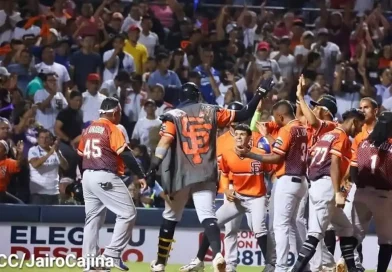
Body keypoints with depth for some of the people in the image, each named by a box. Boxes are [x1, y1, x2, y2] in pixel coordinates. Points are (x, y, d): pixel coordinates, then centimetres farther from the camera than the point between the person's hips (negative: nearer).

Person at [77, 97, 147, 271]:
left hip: (87, 176, 8)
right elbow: (125, 154, -16)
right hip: (106, 177, -8)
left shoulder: (89, 129, 15)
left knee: (93, 217, 13)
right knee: (128, 213, -5)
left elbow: (80, 153, 19)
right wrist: (140, 175, -14)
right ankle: (112, 254, -12)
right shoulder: (112, 129, -8)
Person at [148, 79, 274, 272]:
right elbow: (244, 115, 8)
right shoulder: (211, 112, 6)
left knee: (170, 217, 14)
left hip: (181, 174, -1)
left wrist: (153, 168, -19)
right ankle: (217, 254, -34)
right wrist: (260, 93, 17)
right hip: (205, 175, 1)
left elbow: (165, 142, -14)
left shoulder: (174, 115, 0)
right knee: (207, 216, -8)